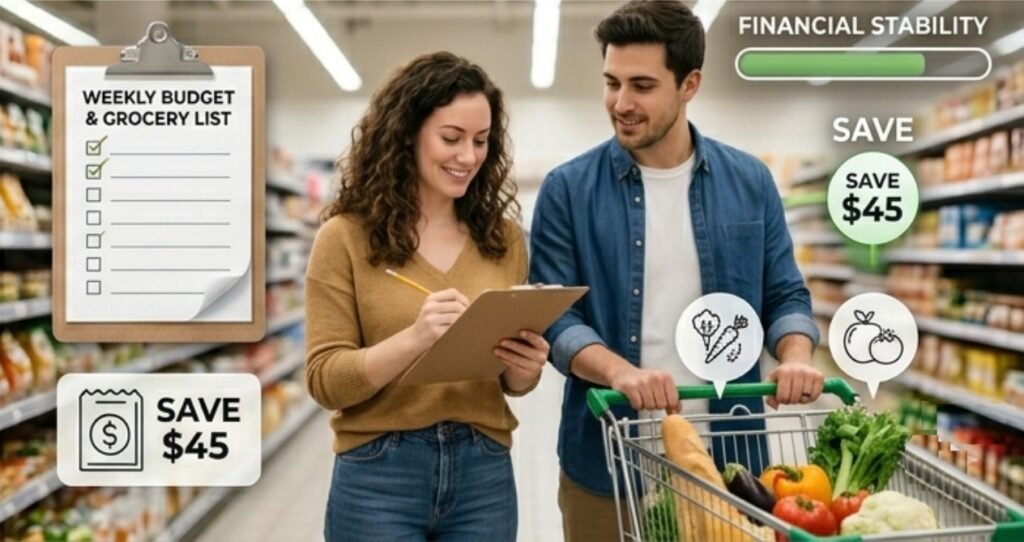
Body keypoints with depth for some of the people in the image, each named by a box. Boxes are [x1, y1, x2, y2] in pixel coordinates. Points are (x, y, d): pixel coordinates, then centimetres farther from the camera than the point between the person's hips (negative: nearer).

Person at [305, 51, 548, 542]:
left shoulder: (503, 239, 4)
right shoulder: (346, 238, -6)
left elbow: (512, 382, 11)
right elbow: (325, 379, -9)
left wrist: (526, 368, -11)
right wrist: (415, 338, -24)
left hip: (484, 475, 3)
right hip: (378, 478, -3)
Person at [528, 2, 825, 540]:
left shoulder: (750, 181, 3)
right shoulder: (568, 189, -4)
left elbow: (785, 295, 6)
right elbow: (552, 315, -8)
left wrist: (795, 356, -15)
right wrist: (619, 370, -26)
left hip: (729, 455, 2)